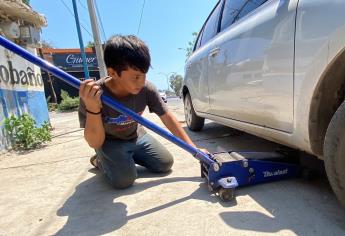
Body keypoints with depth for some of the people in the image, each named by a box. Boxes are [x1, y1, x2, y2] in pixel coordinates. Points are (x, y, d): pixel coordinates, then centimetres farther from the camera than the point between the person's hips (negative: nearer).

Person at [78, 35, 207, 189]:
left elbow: (168, 118, -17)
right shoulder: (91, 95, -32)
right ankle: (102, 161, 9)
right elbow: (95, 143, -29)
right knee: (124, 179, -24)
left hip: (136, 137, 4)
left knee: (166, 163, -1)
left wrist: (194, 148, -21)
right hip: (110, 142, -3)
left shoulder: (147, 89, -25)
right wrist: (92, 109, -48)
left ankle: (130, 157, 20)